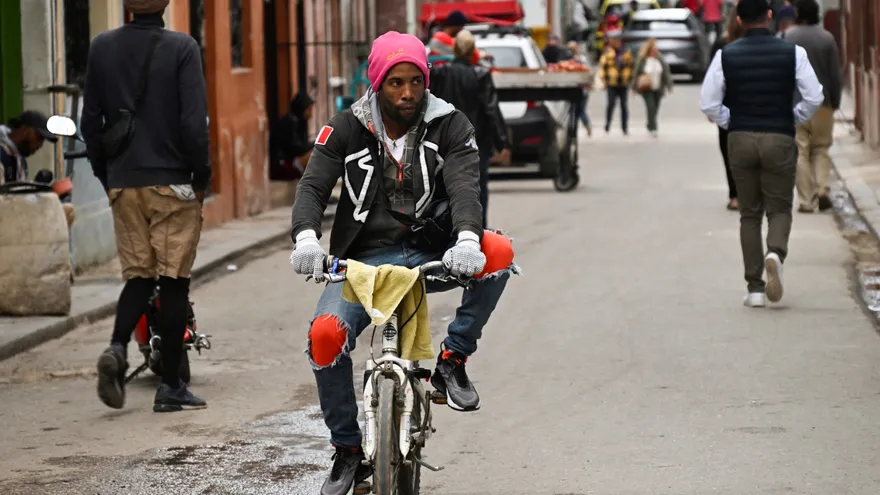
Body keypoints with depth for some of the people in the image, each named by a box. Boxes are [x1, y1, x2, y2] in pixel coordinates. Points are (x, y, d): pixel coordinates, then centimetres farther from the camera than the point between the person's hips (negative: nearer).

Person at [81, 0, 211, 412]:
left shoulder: (102, 47, 4)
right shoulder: (182, 48, -10)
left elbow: (90, 121, 7)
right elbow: (195, 122, -14)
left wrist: (106, 174, 15)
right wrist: (202, 175, -2)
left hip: (123, 184, 4)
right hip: (172, 183, -4)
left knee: (138, 275, 14)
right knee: (174, 280, 3)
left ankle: (117, 348, -13)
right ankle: (170, 386, 6)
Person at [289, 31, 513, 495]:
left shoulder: (450, 126, -1)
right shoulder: (346, 129, 1)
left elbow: (464, 185, -16)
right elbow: (313, 186, -8)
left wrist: (467, 238, -38)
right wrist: (306, 236, -31)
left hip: (432, 254, 0)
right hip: (365, 257, 0)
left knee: (499, 251, -30)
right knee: (325, 334, -26)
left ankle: (452, 360, -12)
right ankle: (348, 449, -4)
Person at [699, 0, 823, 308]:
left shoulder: (726, 55, -1)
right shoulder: (793, 53, -3)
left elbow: (708, 103, -2)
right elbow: (814, 98, -4)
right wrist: (794, 119, 12)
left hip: (740, 140, 1)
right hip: (780, 140, -1)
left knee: (749, 214, 10)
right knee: (779, 209, 9)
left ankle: (755, 288, 6)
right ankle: (775, 253, -24)